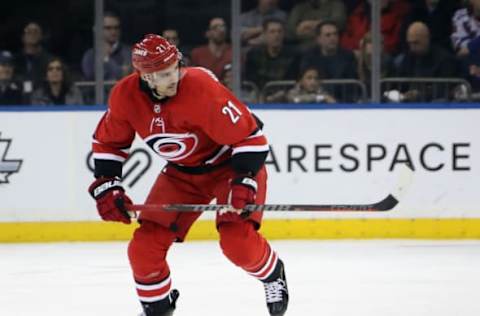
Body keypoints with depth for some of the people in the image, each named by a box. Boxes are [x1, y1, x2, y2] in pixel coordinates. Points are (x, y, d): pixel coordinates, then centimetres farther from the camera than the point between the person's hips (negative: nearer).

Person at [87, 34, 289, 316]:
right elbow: (108, 142, 2)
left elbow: (250, 135, -28)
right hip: (182, 173, 5)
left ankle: (272, 275, 10)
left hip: (229, 163, -5)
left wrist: (244, 181, -35)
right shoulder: (125, 96, -18)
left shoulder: (202, 88, -33)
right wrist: (106, 186, -6)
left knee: (237, 240, -23)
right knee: (145, 246, -6)